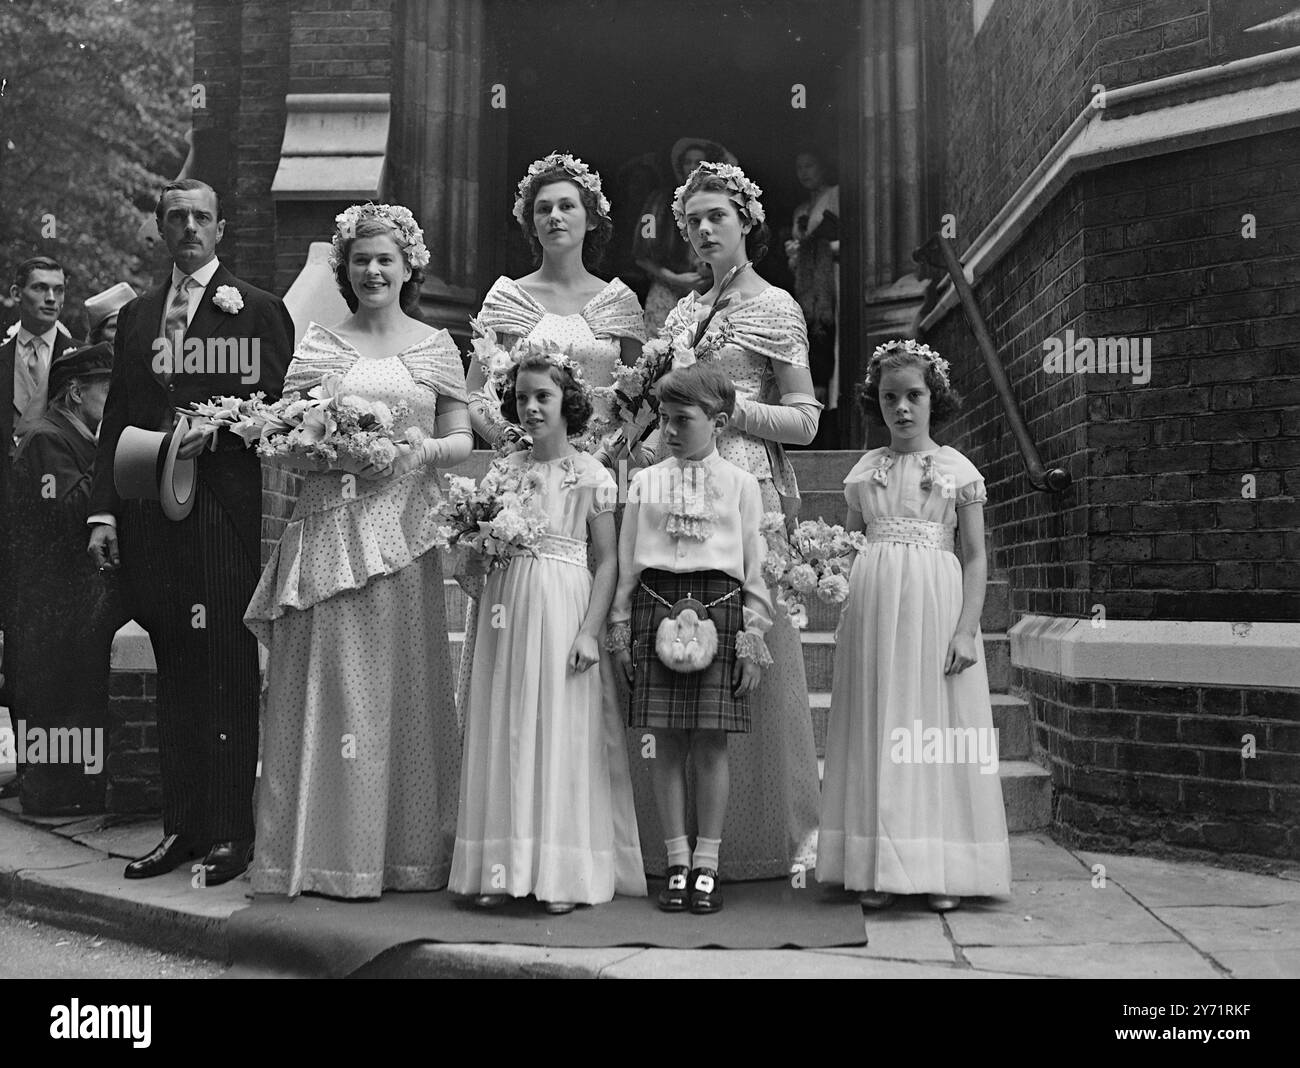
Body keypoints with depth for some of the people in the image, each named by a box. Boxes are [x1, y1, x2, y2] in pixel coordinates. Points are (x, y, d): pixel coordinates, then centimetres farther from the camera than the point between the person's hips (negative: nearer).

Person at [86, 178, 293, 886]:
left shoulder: (257, 308, 4)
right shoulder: (135, 316, 19)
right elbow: (116, 421, 15)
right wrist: (104, 510, 7)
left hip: (226, 510, -5)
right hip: (152, 514, 5)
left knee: (228, 670, -3)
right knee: (173, 669, 10)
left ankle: (230, 832, 6)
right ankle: (181, 824, 19)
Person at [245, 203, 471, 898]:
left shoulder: (436, 345, 11)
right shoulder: (317, 345, 10)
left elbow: (463, 440, 8)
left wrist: (422, 450, -11)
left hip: (405, 528, 0)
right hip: (329, 529, 0)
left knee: (402, 681, 2)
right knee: (328, 680, 0)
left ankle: (406, 850, 13)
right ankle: (329, 849, 9)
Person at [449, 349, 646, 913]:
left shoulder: (592, 475, -1)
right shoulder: (501, 473, 9)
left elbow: (608, 560, -3)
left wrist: (591, 630, -11)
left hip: (565, 613, -3)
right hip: (506, 611, 4)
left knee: (563, 735, 0)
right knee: (504, 735, 5)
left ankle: (564, 874, 9)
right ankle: (502, 868, 14)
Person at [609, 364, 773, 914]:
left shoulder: (740, 483, 8)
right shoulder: (645, 481, 12)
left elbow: (754, 567, 7)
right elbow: (627, 561, 12)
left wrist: (753, 637, 1)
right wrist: (620, 627, 7)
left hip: (718, 607, -1)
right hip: (657, 605, 2)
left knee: (711, 745, 0)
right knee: (667, 744, 3)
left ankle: (706, 865, 13)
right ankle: (677, 863, 15)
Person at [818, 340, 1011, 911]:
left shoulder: (958, 469, 5)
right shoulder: (864, 471, 13)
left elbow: (975, 557, 1)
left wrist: (967, 630, -8)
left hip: (937, 605, -2)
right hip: (872, 603, 2)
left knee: (936, 729, -1)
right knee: (876, 733, 1)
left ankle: (942, 872, 7)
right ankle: (875, 870, 7)